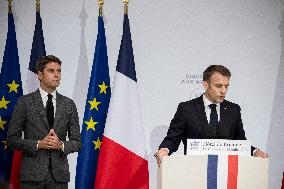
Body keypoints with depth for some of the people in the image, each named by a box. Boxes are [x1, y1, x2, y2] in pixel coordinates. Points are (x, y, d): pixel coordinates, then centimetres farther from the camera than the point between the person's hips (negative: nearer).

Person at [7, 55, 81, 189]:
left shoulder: (68, 104, 9)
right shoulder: (25, 102, 1)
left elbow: (77, 142, 10)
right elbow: (12, 139, -1)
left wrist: (61, 145, -9)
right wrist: (38, 144, -13)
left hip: (59, 174, 2)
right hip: (32, 173, -2)